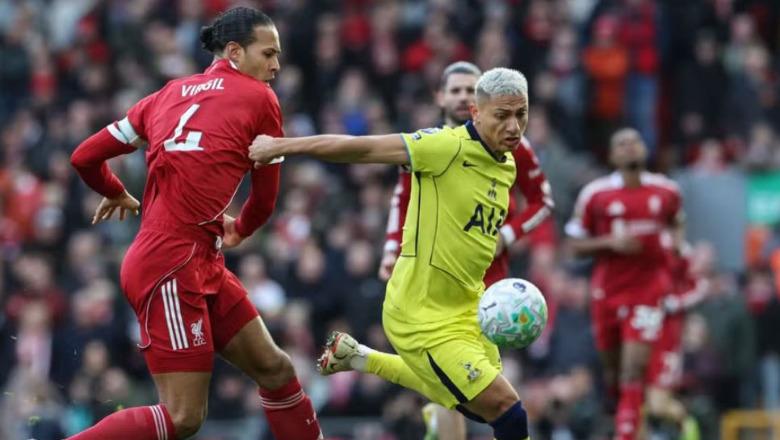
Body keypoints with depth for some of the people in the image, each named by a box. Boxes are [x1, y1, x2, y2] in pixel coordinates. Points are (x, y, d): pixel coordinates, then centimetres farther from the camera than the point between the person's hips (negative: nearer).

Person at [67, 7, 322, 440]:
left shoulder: (170, 93, 16)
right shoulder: (259, 98, 1)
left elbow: (86, 157, 16)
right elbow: (265, 197, 9)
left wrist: (115, 193, 37)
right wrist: (241, 228, 31)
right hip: (172, 265, -9)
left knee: (275, 370, 13)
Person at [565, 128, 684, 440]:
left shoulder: (667, 192, 3)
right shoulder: (595, 194, -3)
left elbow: (676, 224, 23)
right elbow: (576, 245, 1)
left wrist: (675, 243, 1)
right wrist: (611, 242, -16)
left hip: (648, 288, -1)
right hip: (608, 291, 1)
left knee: (634, 367, -13)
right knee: (612, 365, 10)